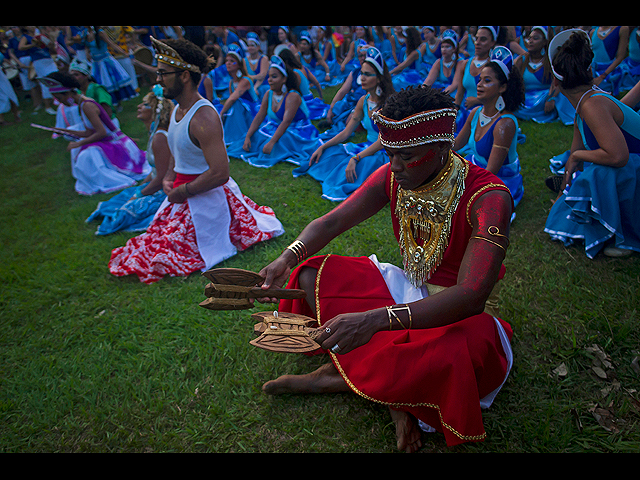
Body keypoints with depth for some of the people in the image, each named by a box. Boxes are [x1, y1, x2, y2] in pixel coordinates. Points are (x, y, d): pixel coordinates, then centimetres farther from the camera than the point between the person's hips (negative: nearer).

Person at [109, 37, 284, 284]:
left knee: (178, 254, -6)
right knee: (158, 239, 17)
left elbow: (219, 173, -29)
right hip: (183, 193, 9)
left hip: (205, 197, -9)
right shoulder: (177, 110, 7)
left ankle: (225, 242, 13)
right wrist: (169, 177, 5)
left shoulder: (203, 117, -24)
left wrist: (183, 192, -18)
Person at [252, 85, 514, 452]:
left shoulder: (488, 197, -27)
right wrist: (287, 260, -27)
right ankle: (394, 397, -16)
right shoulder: (393, 177, -9)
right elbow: (333, 221, -5)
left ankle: (327, 380, -15)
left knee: (455, 355, -42)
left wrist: (374, 319, -50)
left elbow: (470, 296, -38)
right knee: (311, 274, -9)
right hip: (408, 290, 6)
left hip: (458, 312, -5)